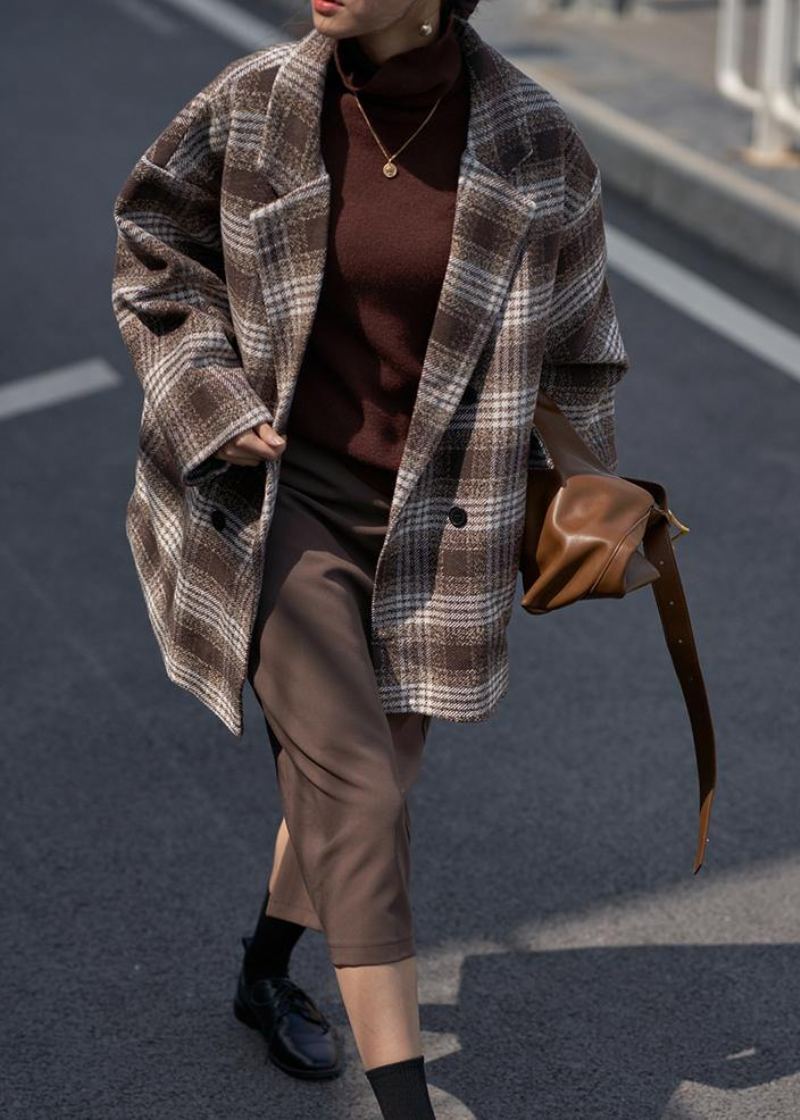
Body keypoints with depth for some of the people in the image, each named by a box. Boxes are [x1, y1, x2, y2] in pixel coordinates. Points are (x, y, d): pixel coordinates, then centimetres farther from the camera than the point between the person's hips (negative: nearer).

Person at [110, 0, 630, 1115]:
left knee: (369, 767, 17)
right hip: (276, 494, -2)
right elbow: (156, 252, 6)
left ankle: (266, 971, 46)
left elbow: (572, 342, 5)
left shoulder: (531, 140, -9)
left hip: (434, 518, 2)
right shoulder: (253, 104, -9)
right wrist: (214, 397, -7)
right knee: (356, 793, -10)